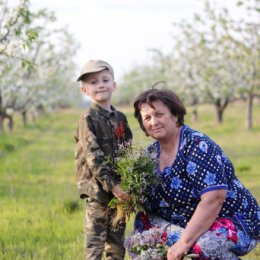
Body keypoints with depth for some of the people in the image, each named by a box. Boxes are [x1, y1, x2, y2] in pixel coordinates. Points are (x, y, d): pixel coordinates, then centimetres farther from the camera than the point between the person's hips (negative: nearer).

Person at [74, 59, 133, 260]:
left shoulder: (120, 118, 12)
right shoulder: (89, 119, -7)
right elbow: (93, 156, -15)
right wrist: (111, 185, -20)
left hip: (119, 187, 6)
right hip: (97, 188, -6)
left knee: (117, 241, 11)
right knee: (95, 239, -6)